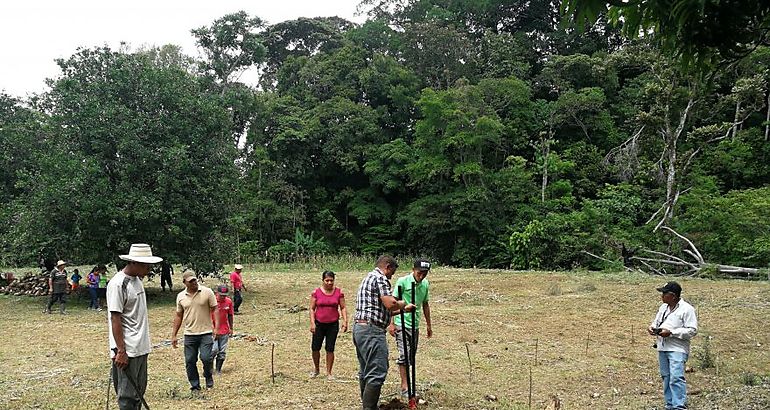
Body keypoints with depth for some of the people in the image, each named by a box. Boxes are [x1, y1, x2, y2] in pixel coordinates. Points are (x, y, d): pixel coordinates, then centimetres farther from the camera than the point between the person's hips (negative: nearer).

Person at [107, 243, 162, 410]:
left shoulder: (137, 280, 11)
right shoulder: (118, 284, -16)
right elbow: (115, 319, -18)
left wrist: (144, 344, 17)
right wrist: (121, 351, -20)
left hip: (140, 348, 9)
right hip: (127, 351, -9)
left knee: (139, 392, 16)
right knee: (128, 396, -2)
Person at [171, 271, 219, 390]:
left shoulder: (207, 292, -4)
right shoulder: (180, 296, 6)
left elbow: (215, 310, -2)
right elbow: (178, 316, 13)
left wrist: (216, 327, -13)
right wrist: (174, 335, 12)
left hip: (206, 332, -3)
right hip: (189, 334, 3)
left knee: (206, 358, -11)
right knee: (190, 361, 4)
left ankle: (209, 378, 17)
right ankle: (195, 385, 18)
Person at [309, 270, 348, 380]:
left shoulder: (339, 292, 0)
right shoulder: (316, 292, -2)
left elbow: (343, 308, 3)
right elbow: (312, 309, 0)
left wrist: (345, 321, -8)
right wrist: (312, 323, -8)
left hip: (333, 324, 0)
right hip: (319, 324, 0)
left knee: (330, 349, 2)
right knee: (315, 348, 2)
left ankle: (329, 373, 14)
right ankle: (316, 369, 25)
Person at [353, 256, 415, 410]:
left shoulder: (368, 277, 23)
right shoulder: (380, 278, -9)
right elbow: (390, 304, -22)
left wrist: (403, 309, 30)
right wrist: (403, 304, -1)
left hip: (359, 328, 11)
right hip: (372, 330, -11)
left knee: (365, 371, 16)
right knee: (377, 373, -9)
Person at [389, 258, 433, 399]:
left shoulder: (425, 284, 6)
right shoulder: (403, 281, -12)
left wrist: (428, 325, 20)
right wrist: (391, 323, -13)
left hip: (415, 325, 6)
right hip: (401, 324, -6)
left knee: (412, 356, 10)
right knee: (404, 355, -10)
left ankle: (407, 383, 20)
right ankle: (404, 387, -6)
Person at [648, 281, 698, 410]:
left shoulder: (687, 309, -9)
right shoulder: (663, 307, 14)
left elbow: (692, 330, -14)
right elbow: (656, 321, 26)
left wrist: (670, 332, -20)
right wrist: (652, 327, 1)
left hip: (677, 349, -8)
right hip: (662, 348, 8)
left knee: (676, 378, -16)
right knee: (666, 377, 12)